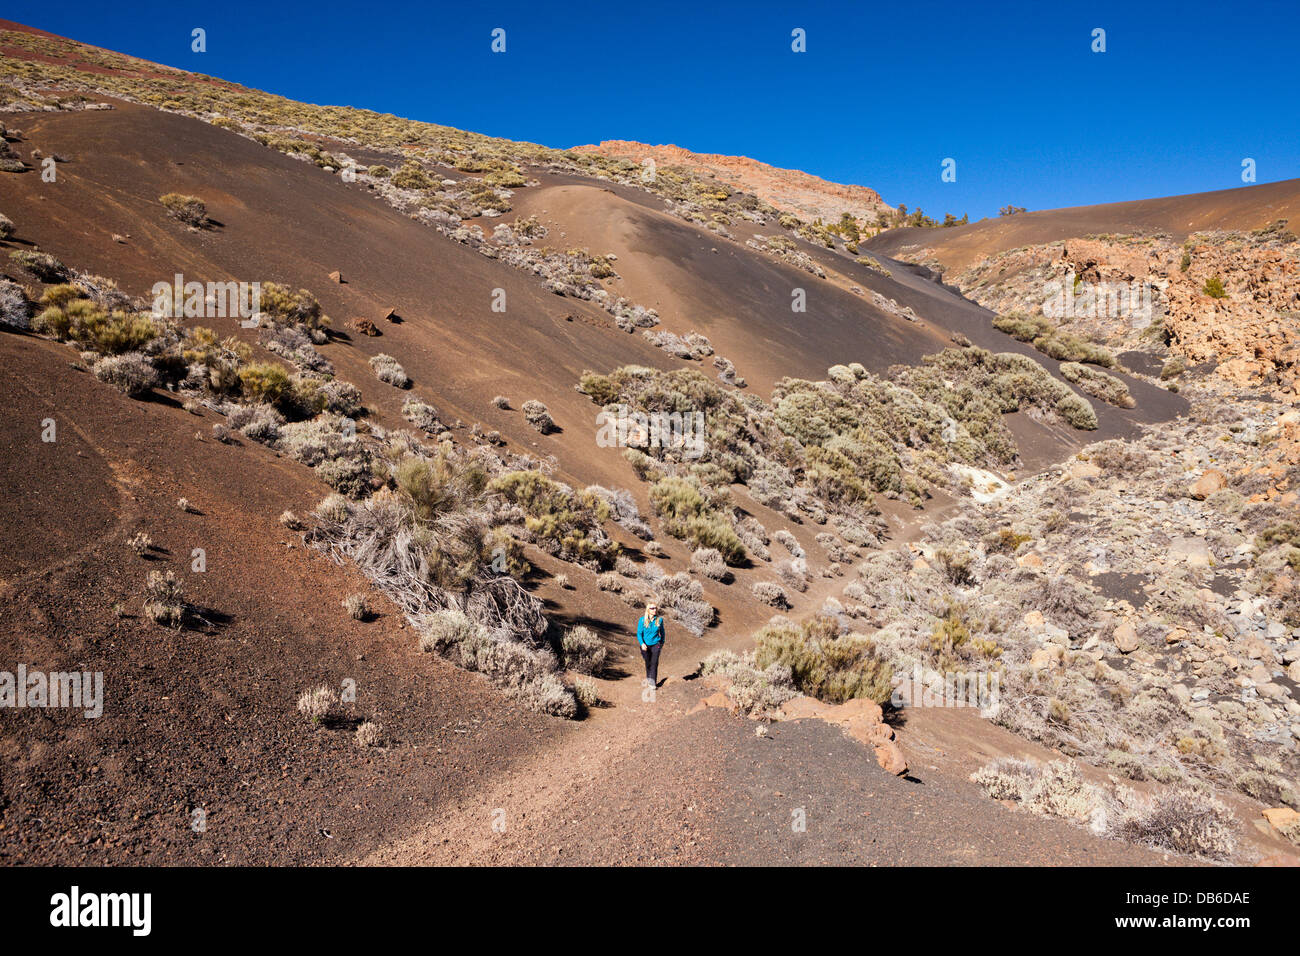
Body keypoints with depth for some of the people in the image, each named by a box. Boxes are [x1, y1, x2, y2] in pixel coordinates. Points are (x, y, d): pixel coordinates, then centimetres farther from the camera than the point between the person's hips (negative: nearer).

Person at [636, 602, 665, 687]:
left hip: (656, 644, 0)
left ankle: (653, 681, -7)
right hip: (645, 645, 0)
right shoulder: (642, 620, -12)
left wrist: (662, 643, 19)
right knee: (648, 663, 14)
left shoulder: (659, 620, -8)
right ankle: (648, 678, 35)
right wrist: (642, 643, -25)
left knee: (654, 663, -11)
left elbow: (662, 632, 9)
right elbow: (639, 633, -9)